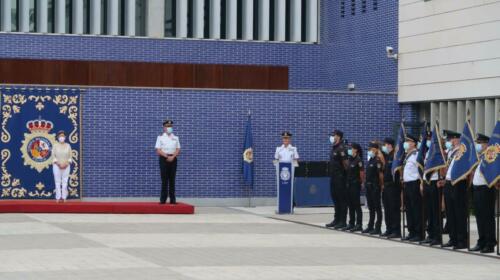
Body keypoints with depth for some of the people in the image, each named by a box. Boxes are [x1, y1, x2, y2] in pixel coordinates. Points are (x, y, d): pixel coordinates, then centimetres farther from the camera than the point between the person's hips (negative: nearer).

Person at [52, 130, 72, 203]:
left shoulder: (68, 145, 6)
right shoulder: (55, 145, 2)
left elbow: (70, 156, 5)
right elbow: (53, 156, -3)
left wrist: (66, 163, -11)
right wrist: (58, 163, -14)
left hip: (66, 166, 1)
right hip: (57, 165, -1)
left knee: (65, 182, -2)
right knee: (58, 182, -3)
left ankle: (64, 197, -1)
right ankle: (58, 197, -2)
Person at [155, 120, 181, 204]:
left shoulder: (175, 138, 12)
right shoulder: (160, 137, 2)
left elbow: (178, 150, 6)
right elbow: (158, 150, -5)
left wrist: (172, 157, -12)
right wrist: (167, 156, -16)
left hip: (173, 159, 3)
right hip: (164, 159, -3)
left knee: (172, 180, 2)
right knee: (164, 179, -6)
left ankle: (172, 199, 3)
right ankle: (163, 199, -3)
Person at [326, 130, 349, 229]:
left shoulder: (341, 149, -14)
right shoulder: (333, 148, 14)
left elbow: (345, 163, -17)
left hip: (340, 177, -9)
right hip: (333, 177, 9)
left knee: (342, 199, -3)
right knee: (335, 198, 13)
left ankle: (342, 221, 0)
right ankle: (337, 219, 21)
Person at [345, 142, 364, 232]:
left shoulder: (358, 160, -13)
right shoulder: (350, 159, 11)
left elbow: (362, 173, -11)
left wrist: (361, 182, -3)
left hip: (356, 184, -8)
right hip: (349, 184, 8)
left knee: (357, 205, -5)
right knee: (350, 204, 11)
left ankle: (359, 225, -2)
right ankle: (351, 223, 18)